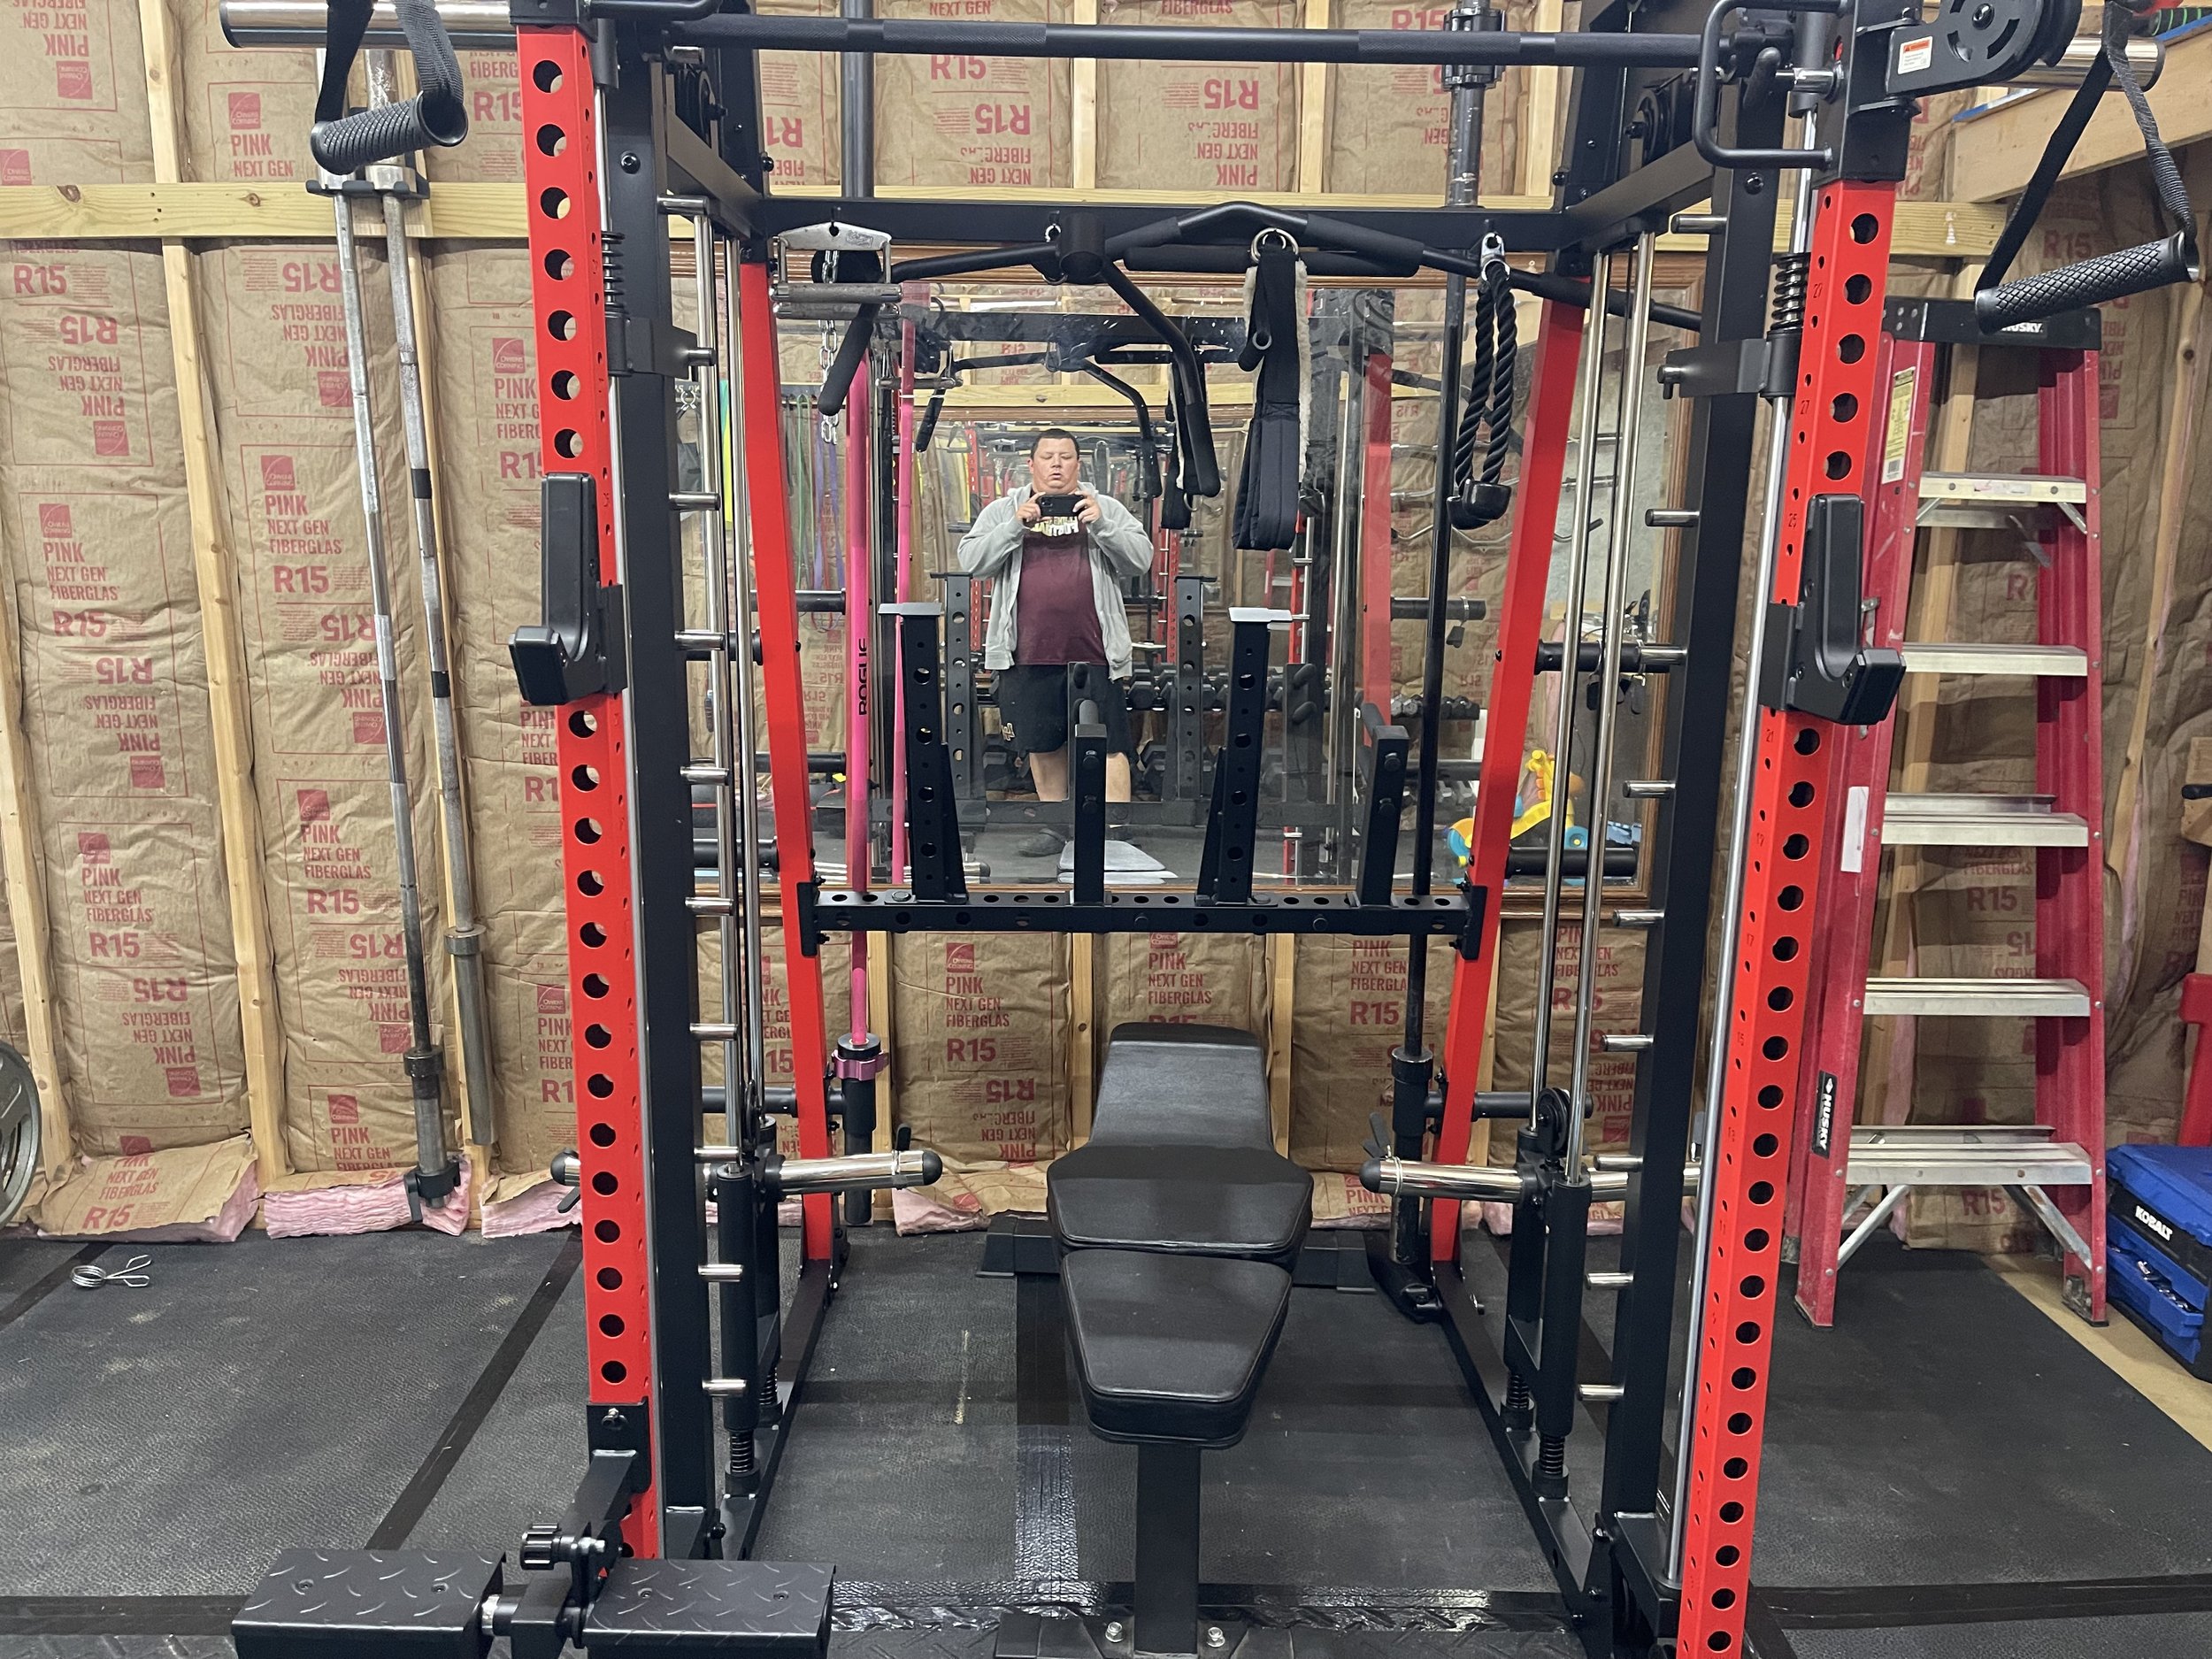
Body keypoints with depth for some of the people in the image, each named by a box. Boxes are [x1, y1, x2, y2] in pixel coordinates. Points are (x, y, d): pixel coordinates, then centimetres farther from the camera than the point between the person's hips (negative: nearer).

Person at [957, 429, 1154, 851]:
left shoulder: (1107, 509, 10)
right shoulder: (1003, 510, 11)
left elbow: (1140, 559, 1)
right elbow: (971, 561, 0)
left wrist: (1101, 525, -14)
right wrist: (1016, 526, -12)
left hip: (1094, 651, -1)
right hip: (1029, 653, 2)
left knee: (1110, 744, -4)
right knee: (1042, 744, 12)